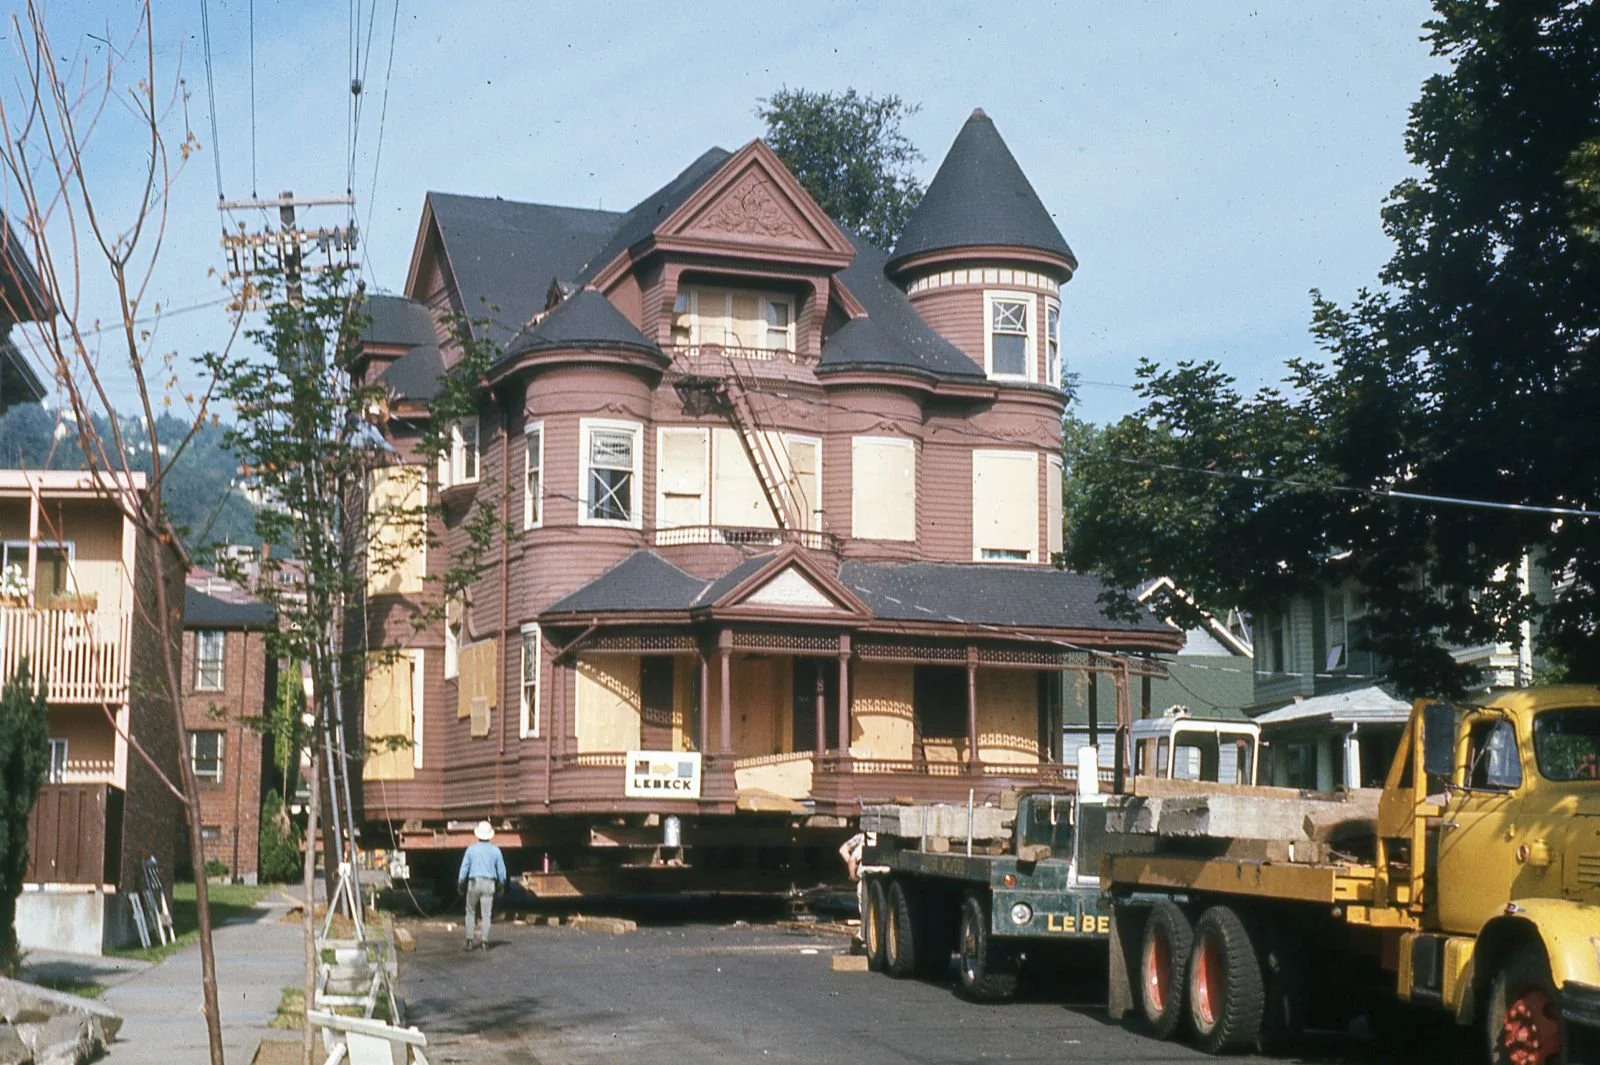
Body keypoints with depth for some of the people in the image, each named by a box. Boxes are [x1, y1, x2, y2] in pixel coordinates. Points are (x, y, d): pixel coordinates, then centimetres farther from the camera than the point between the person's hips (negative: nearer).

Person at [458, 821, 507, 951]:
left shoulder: (471, 849, -1)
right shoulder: (495, 851, 2)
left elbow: (464, 868, 1)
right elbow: (501, 870, 5)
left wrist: (460, 885, 10)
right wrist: (501, 884, 20)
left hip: (474, 883, 0)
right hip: (489, 884, 0)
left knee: (470, 912, 12)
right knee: (486, 914, 1)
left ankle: (470, 940, 5)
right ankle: (484, 941, -5)